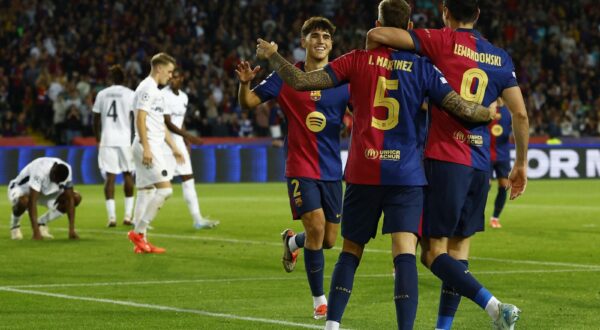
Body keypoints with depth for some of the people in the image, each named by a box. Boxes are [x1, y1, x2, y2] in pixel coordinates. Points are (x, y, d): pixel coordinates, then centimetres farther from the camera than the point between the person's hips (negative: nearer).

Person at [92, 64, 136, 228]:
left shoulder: (102, 94, 8)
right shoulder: (130, 94, -1)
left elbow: (96, 120, 11)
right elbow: (134, 118, -6)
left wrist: (98, 139, 22)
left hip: (107, 140, 1)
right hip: (125, 139, -1)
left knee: (109, 177, 0)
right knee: (128, 175, 11)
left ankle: (111, 216, -6)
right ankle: (128, 214, 8)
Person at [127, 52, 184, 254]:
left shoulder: (155, 91, 21)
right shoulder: (147, 88, -11)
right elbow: (140, 119, -18)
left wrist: (173, 147, 25)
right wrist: (146, 148, -24)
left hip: (153, 147, 10)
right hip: (148, 147, -10)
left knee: (145, 192, 7)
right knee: (164, 189, -15)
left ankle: (141, 242, 7)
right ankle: (138, 232, -12)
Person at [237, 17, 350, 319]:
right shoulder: (287, 77, -3)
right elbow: (249, 102, -2)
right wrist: (244, 83, -23)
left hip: (332, 169, 3)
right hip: (300, 167, -3)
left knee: (329, 240, 7)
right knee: (316, 225, -18)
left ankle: (292, 241, 43)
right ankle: (319, 300, -3)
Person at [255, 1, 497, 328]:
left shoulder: (358, 60, 1)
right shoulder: (422, 67, 0)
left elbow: (301, 81, -2)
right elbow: (461, 107, -5)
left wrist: (272, 56, 14)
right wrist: (490, 112, 16)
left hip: (363, 172, 1)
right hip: (407, 174, -1)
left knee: (350, 251, 14)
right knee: (404, 253, -9)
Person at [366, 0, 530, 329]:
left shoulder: (442, 41, -4)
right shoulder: (501, 58, 11)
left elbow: (375, 35, -13)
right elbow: (520, 114, 7)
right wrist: (521, 163, 18)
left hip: (444, 158, -5)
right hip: (480, 163, 6)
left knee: (434, 252, -4)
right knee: (459, 250, 12)